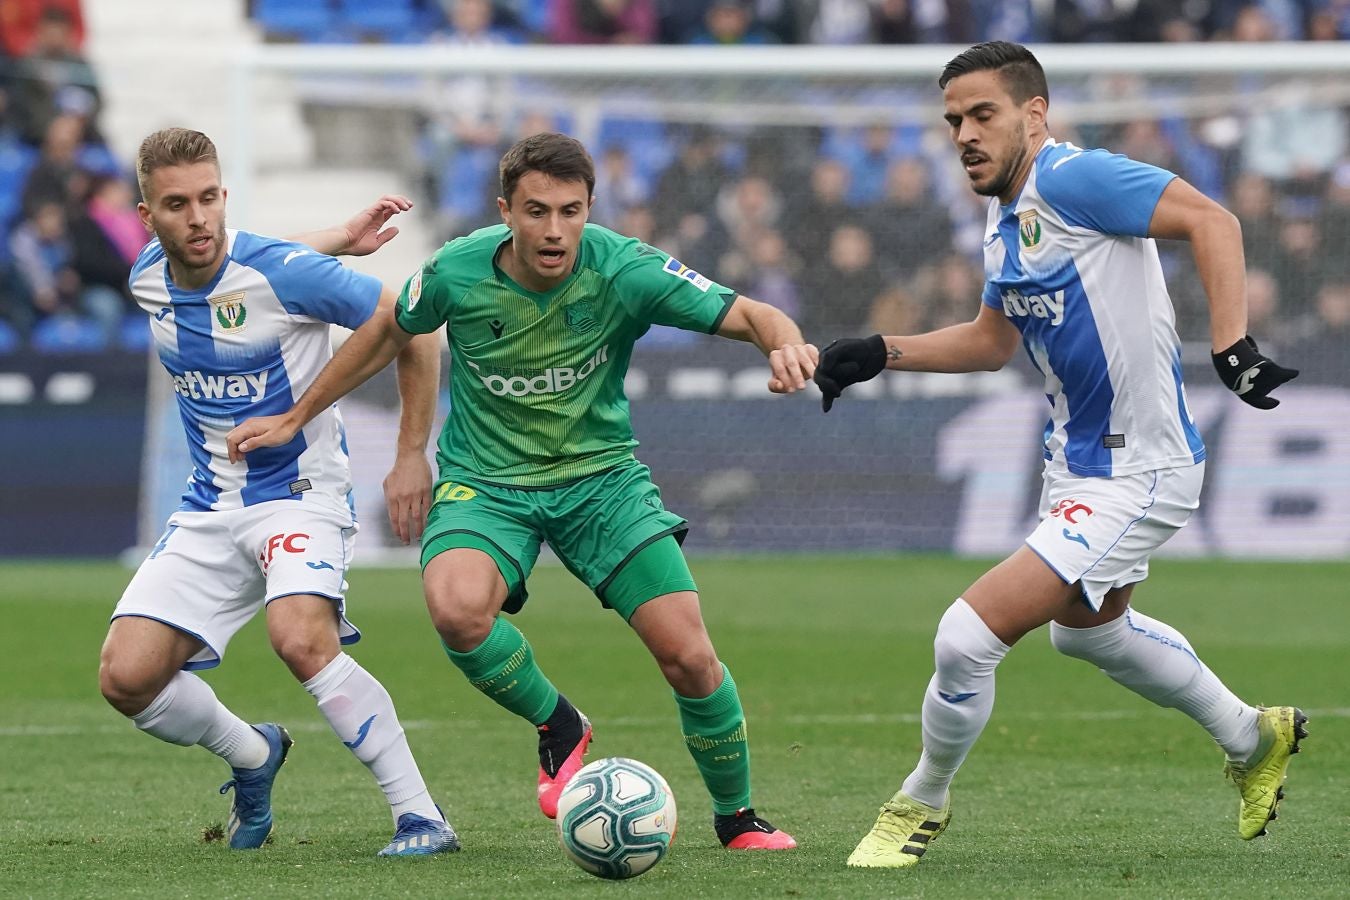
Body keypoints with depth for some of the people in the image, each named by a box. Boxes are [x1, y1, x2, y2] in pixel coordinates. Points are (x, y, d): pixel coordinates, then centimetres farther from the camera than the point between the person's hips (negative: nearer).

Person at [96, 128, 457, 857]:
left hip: (300, 492, -6)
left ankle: (421, 816, -23)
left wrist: (412, 455, -8)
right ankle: (253, 756, 22)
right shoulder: (147, 281, 0)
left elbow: (413, 328, -10)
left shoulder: (285, 273, -19)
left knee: (301, 640, -33)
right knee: (126, 679, -8)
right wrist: (336, 242, 15)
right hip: (209, 510, 6)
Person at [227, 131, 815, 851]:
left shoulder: (622, 270, -19)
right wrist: (294, 418, 13)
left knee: (688, 657, -11)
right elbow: (390, 334, 6)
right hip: (486, 483, 0)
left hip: (600, 474, 0)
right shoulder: (457, 272, -16)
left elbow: (750, 317, -16)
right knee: (456, 609, -33)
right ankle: (558, 728, -2)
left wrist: (787, 346, -41)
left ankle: (736, 817, 17)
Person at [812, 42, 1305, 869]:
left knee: (968, 636, -14)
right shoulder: (1006, 220, 7)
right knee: (1087, 629, 33)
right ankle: (1255, 740, 52)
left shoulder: (1071, 179, -22)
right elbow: (993, 340, 22)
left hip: (1136, 478, -11)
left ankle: (923, 803, 12)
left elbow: (1210, 221, -29)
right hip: (1077, 461, 11)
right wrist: (880, 354, 11)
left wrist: (1232, 344, -40)